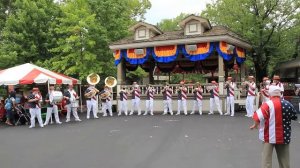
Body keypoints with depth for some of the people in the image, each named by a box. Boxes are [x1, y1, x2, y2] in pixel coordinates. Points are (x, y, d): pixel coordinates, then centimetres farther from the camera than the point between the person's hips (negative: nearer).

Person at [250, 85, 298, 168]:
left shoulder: (267, 105, -16)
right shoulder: (288, 104, -1)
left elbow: (258, 117, -22)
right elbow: (294, 117, 13)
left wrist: (255, 125, -2)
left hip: (270, 135, -4)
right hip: (284, 136, 4)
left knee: (267, 158, 5)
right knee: (284, 159, 16)